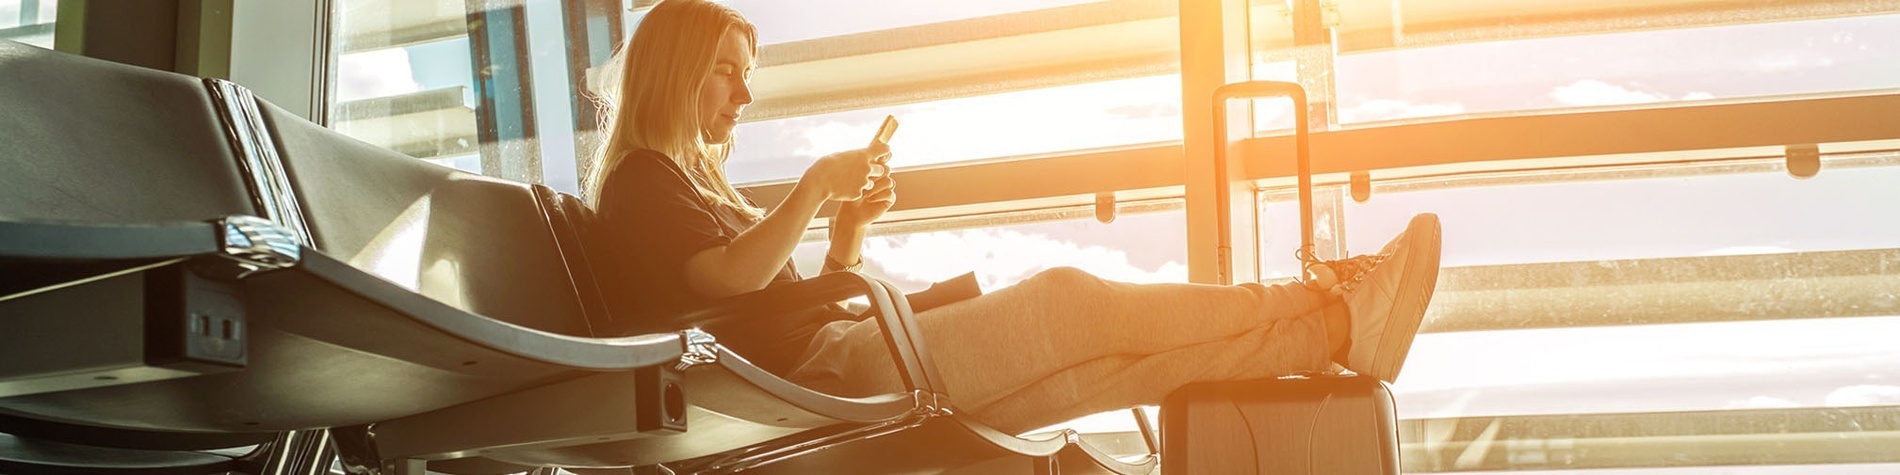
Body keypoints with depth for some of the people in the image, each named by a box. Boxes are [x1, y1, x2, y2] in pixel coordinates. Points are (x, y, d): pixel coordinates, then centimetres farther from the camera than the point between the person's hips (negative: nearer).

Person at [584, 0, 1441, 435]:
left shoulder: (698, 185, 28)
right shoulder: (640, 181, 0)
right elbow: (733, 277, -18)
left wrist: (849, 229, 10)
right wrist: (816, 182, -11)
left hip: (837, 360, 9)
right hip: (815, 380, -9)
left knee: (1102, 362, -7)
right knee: (1065, 300, -16)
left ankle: (1333, 323, -15)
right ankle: (1329, 314, -14)